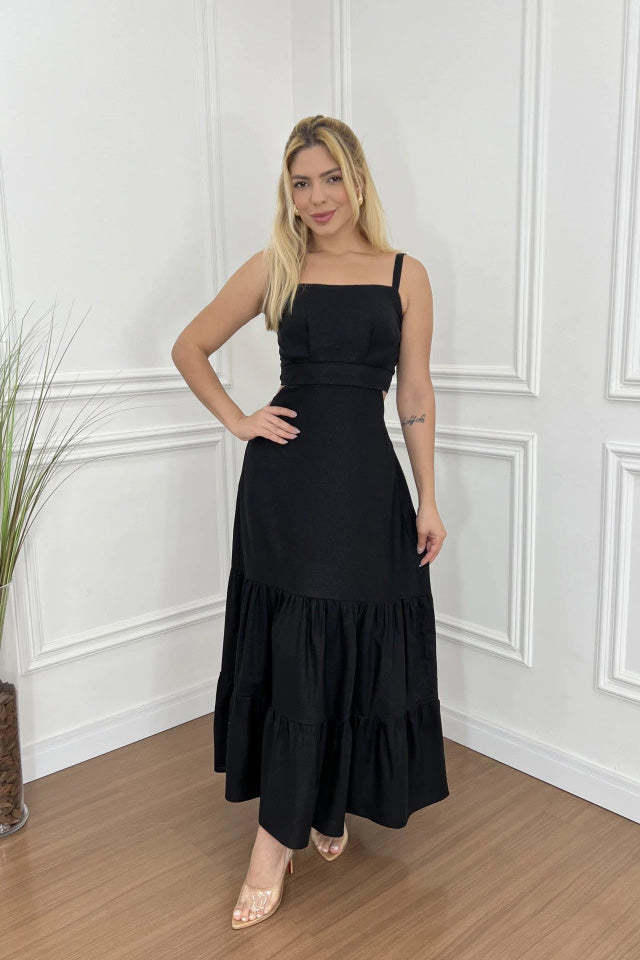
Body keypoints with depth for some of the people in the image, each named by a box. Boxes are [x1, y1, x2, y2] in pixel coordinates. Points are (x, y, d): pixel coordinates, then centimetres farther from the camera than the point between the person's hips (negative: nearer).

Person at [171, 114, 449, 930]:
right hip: (287, 479, -1)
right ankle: (277, 839, 17)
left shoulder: (405, 274, 5)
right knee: (294, 653, 3)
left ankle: (329, 804, 31)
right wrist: (237, 420, 0)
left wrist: (428, 498, 1)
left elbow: (415, 392, 4)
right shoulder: (273, 269, 4)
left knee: (358, 649, 7)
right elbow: (189, 348, 11)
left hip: (368, 481, 1)